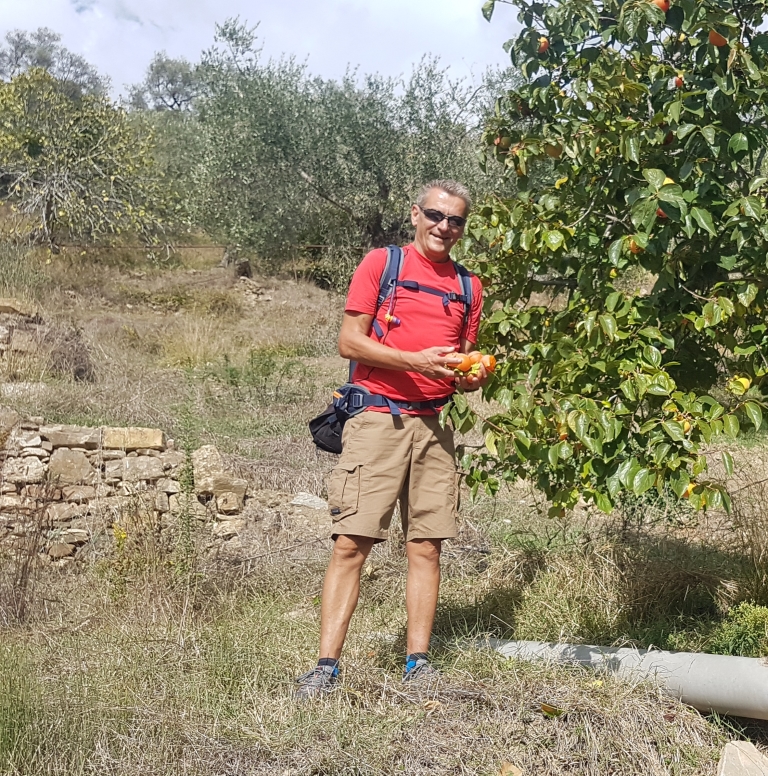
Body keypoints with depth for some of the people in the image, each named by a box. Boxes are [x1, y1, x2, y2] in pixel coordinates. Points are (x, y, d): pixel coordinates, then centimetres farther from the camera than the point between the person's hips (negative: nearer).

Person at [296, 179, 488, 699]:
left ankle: (418, 662, 13)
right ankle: (327, 665, -3)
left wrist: (471, 378, -1)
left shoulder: (468, 286, 17)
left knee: (426, 547, 4)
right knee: (351, 543, -8)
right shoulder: (382, 263, 4)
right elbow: (350, 341, -4)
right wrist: (415, 360, -14)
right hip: (378, 419, -4)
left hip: (434, 426, 4)